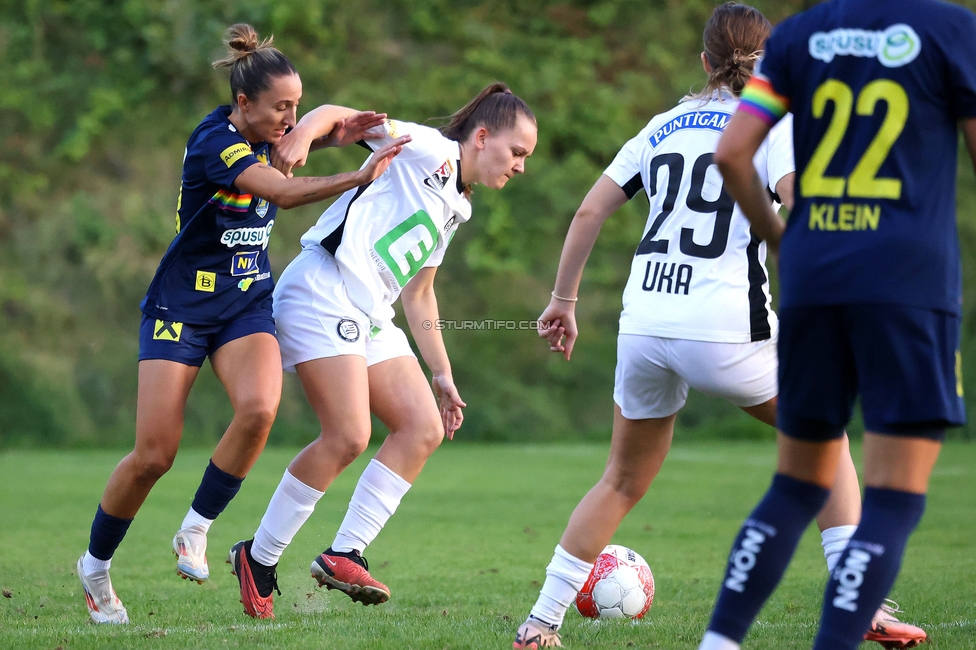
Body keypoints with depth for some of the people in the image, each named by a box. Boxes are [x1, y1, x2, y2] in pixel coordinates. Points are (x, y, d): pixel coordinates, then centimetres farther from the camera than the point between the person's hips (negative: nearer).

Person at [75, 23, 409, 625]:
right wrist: (361, 176, -42)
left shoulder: (266, 136, 1)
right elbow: (286, 192, -34)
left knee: (258, 408, -24)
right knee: (154, 455, -8)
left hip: (247, 304, 6)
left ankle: (195, 530, -5)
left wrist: (309, 131, -8)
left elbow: (333, 116, 14)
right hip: (181, 305, -6)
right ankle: (96, 564, 15)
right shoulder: (215, 143, -21)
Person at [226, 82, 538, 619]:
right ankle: (258, 558, -2)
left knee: (424, 427, -4)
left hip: (370, 318, 10)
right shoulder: (427, 151, -2)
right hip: (323, 295, -10)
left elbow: (418, 293, 30)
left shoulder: (456, 207, 23)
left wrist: (441, 374, 28)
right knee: (347, 438, -17)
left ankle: (344, 555, -5)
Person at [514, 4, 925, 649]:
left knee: (623, 481, 21)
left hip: (643, 325, 4)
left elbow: (589, 212, 15)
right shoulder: (773, 123, 3)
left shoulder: (666, 126, 17)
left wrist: (564, 299, 22)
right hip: (726, 330, -4)